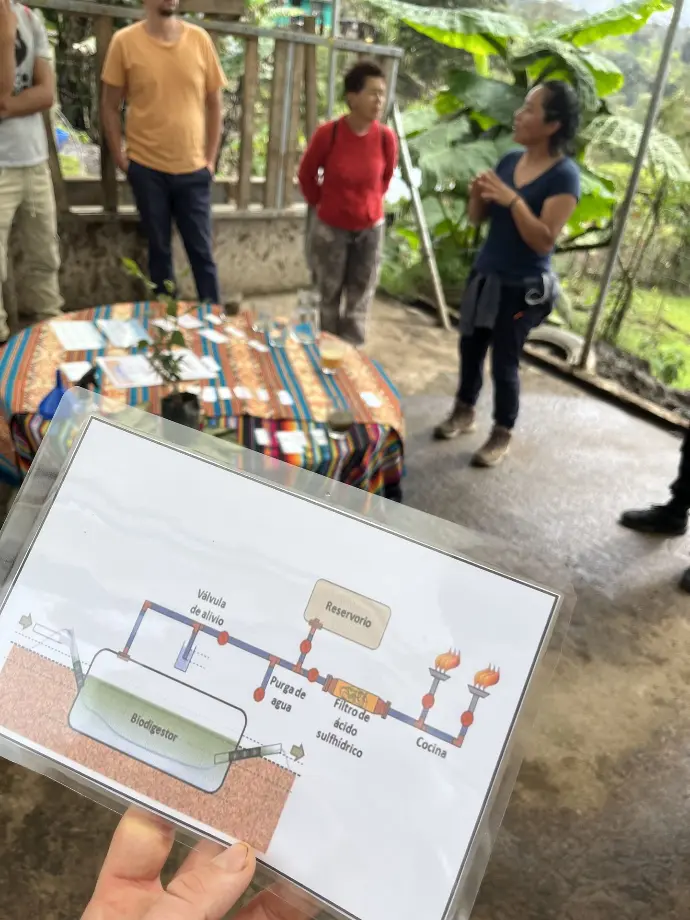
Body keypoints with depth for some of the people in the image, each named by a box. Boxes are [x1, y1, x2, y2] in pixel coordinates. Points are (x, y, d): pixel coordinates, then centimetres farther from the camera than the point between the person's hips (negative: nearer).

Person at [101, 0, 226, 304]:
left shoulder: (200, 39, 1)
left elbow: (214, 103, 7)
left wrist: (211, 158, 3)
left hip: (193, 169, 1)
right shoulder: (124, 41, -4)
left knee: (202, 250, 6)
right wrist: (120, 158, -3)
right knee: (159, 249, 9)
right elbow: (110, 107, 2)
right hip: (146, 168, -1)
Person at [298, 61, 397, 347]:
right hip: (330, 227, -2)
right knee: (327, 298, 12)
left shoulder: (386, 137, -12)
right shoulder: (328, 134, -19)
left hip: (370, 228, 2)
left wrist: (371, 203, 12)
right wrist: (320, 205, 8)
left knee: (360, 301, 10)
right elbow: (306, 175, -2)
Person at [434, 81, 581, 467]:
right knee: (471, 347, 17)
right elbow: (479, 219, 10)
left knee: (505, 362, 1)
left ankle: (503, 435, 20)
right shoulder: (510, 160, 4)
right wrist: (478, 194, -11)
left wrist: (513, 200, -28)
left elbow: (544, 240, -22)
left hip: (523, 287, -7)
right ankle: (464, 412, 38)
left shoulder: (564, 176, -15)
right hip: (485, 274, 7)